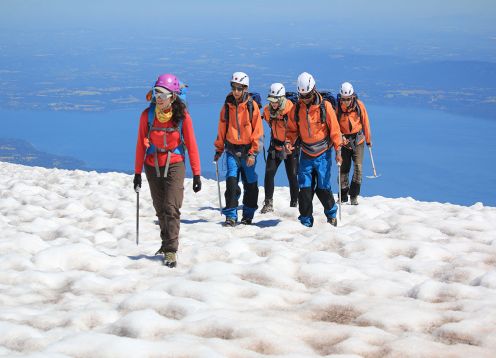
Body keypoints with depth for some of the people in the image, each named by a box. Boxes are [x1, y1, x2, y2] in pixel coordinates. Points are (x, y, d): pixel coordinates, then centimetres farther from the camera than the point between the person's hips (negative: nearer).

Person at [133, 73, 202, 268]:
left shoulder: (182, 116, -10)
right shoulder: (147, 115, -6)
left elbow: (191, 144, -5)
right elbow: (141, 144, 0)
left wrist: (196, 174, -6)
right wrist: (137, 173, 1)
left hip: (174, 166, -3)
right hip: (153, 167, 3)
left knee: (171, 208, -13)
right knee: (160, 209, 13)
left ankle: (170, 251, -10)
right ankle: (167, 242, 34)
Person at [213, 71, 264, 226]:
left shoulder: (252, 106, -5)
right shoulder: (227, 105, 3)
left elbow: (258, 131, -5)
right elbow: (222, 128, 11)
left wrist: (253, 152, -10)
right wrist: (219, 149, 11)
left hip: (248, 151, -1)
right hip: (232, 150, 1)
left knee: (250, 184, 7)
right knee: (231, 182, -10)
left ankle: (248, 216, 20)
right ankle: (231, 216, -8)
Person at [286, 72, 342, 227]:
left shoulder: (325, 106, -9)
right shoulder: (296, 109, 0)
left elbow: (334, 129, -5)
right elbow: (292, 128, 11)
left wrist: (338, 150, -7)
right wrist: (289, 142, -8)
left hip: (323, 153, -3)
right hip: (306, 154, 3)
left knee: (323, 188, -1)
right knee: (305, 188, -2)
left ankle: (331, 214, 24)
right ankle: (306, 221, 7)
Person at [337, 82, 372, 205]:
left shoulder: (359, 105, -8)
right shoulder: (337, 107, -10)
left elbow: (365, 122, 4)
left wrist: (368, 139, 11)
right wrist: (340, 137, -19)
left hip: (358, 140, 0)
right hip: (343, 140, 0)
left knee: (358, 168, -9)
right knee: (344, 169, 2)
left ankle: (354, 196, -2)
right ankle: (343, 197, 13)